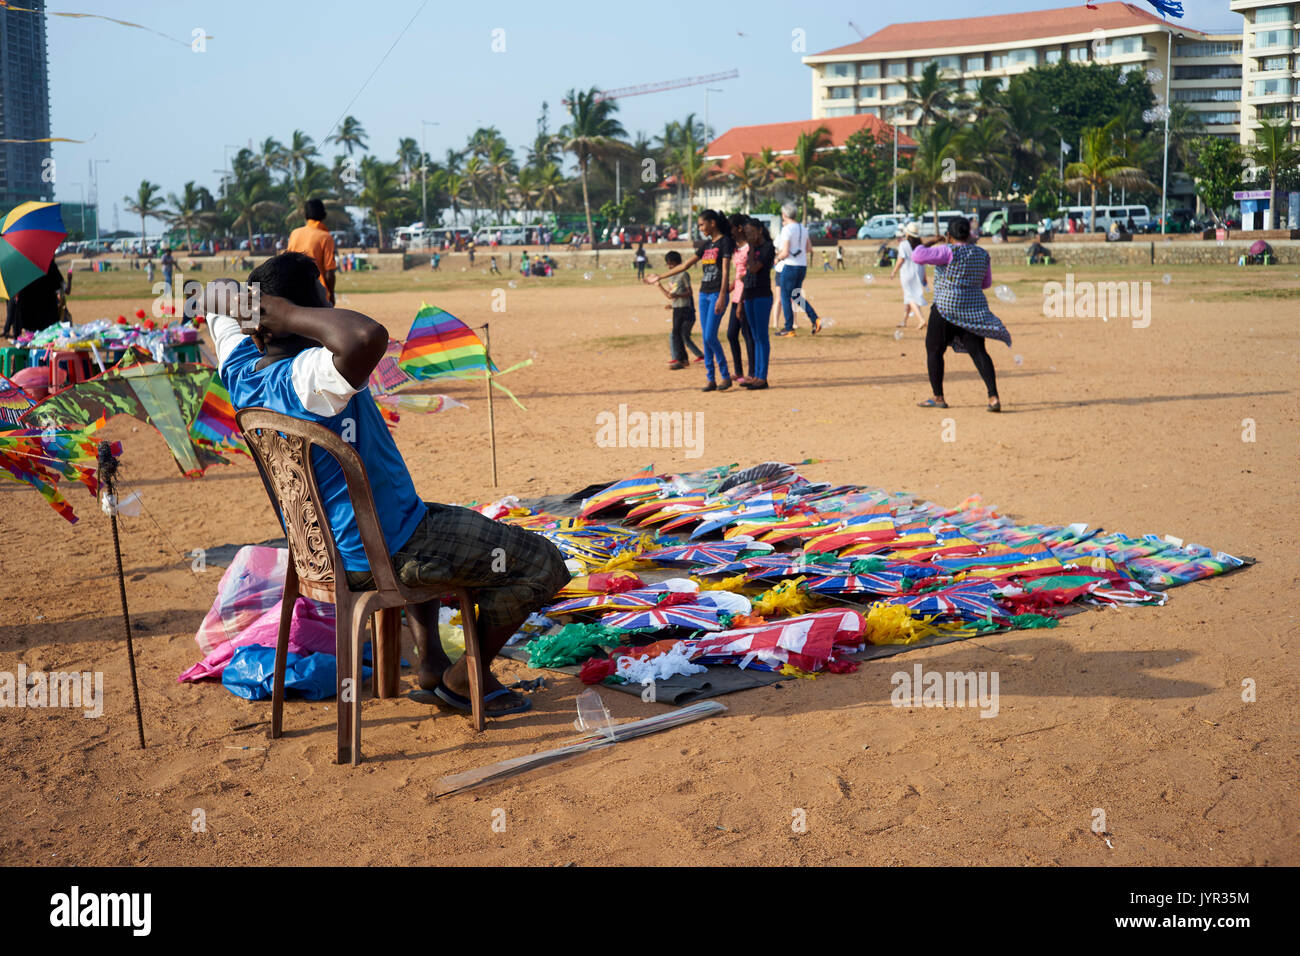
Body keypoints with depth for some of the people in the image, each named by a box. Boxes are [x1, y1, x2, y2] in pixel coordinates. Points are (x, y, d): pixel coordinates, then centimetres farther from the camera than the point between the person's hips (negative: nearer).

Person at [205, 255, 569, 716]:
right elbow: (368, 336, -53)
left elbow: (219, 297, 15)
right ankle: (465, 678, 18)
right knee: (543, 563, 4)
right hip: (384, 554, -9)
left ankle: (430, 662, 37)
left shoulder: (243, 372, -5)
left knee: (426, 520, 42)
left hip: (320, 548, 9)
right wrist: (288, 313, -38)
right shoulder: (307, 377, -31)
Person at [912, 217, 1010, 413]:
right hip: (974, 310, 6)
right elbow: (986, 283, 21)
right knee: (978, 352, 1)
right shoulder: (982, 254, 9)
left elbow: (917, 256, -17)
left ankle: (938, 398, 15)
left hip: (947, 308, -5)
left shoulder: (950, 251, -12)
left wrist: (929, 242, 0)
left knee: (934, 350, 10)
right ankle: (993, 397, -14)